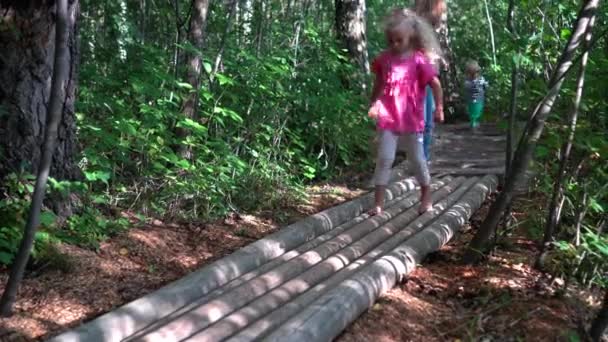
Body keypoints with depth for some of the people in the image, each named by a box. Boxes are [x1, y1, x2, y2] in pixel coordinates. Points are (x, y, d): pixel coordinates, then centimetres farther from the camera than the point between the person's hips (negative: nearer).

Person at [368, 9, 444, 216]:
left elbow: (435, 84, -4)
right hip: (388, 119, 2)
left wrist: (439, 108, -5)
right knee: (384, 158, -2)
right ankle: (378, 203, 2)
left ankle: (426, 197, 29)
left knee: (417, 158, 10)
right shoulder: (384, 59, 1)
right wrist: (374, 105, 7)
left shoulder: (419, 60, -8)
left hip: (411, 119, -2)